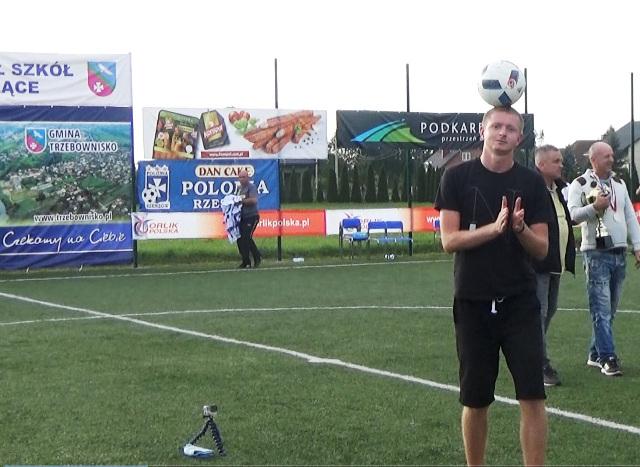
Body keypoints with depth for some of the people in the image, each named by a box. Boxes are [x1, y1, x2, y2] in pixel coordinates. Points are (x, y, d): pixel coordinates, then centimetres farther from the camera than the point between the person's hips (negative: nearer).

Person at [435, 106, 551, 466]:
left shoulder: (531, 183, 3)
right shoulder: (458, 178, 0)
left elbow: (542, 249, 1)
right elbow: (450, 240, -7)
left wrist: (520, 228, -19)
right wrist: (494, 227, -21)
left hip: (520, 303, 1)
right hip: (473, 304, 0)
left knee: (533, 397, -5)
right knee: (476, 401, 8)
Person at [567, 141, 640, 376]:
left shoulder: (619, 182, 16)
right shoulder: (580, 185, -4)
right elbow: (572, 215, -14)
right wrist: (594, 207, -26)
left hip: (619, 253, 6)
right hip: (596, 253, -6)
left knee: (609, 308, 9)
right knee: (602, 308, -8)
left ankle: (596, 354, 18)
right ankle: (607, 357, -7)